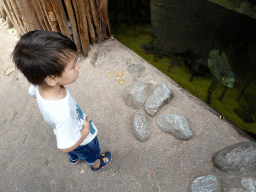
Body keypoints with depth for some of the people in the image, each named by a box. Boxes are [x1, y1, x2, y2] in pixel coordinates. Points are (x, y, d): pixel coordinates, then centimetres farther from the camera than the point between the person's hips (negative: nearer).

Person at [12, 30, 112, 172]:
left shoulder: (39, 86, -28)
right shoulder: (63, 114, -51)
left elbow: (32, 92, -2)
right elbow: (66, 147, -35)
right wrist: (86, 130, -23)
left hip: (67, 133, 6)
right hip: (83, 142, -5)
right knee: (91, 153, 31)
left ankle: (74, 158, 72)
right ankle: (96, 164, 64)